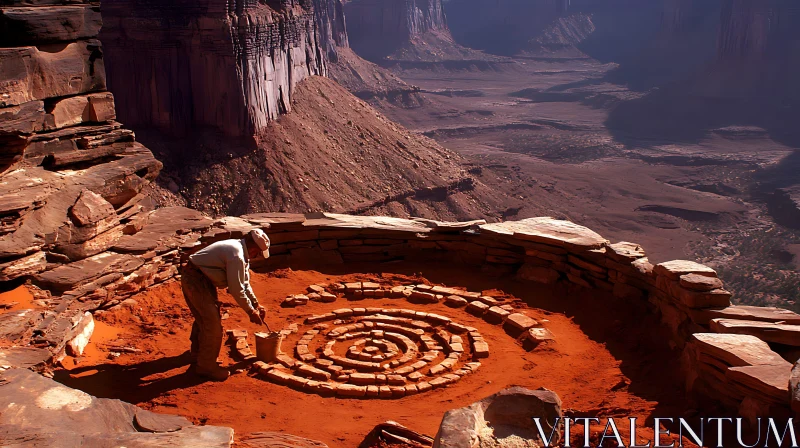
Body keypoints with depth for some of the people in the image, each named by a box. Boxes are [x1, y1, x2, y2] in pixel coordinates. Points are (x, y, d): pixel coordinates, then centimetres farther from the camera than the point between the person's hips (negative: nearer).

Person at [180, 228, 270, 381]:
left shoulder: (242, 252, 8)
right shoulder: (236, 256, -25)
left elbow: (245, 283, 16)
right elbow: (237, 290, -21)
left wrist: (256, 305, 11)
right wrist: (251, 312, -11)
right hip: (196, 280, -11)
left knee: (203, 319, 26)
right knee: (213, 325, -8)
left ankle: (197, 355, 45)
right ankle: (207, 366, 5)